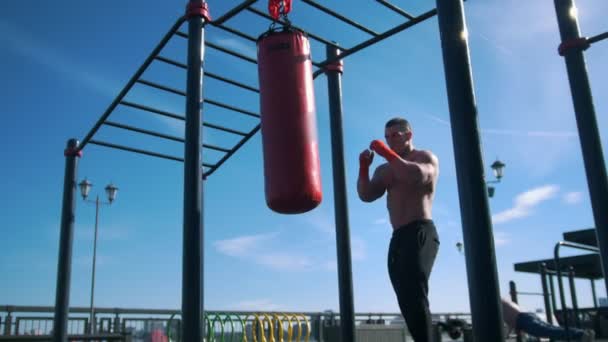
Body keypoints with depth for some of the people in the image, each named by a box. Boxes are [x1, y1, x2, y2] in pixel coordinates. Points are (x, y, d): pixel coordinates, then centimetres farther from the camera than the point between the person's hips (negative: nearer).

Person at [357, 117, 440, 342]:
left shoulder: (426, 157, 5)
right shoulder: (384, 170, 22)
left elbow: (418, 176, -19)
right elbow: (366, 195, 8)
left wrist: (388, 153, -17)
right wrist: (364, 167, -5)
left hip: (420, 233, -7)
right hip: (399, 238, 7)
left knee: (415, 295, -20)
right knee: (408, 300, 5)